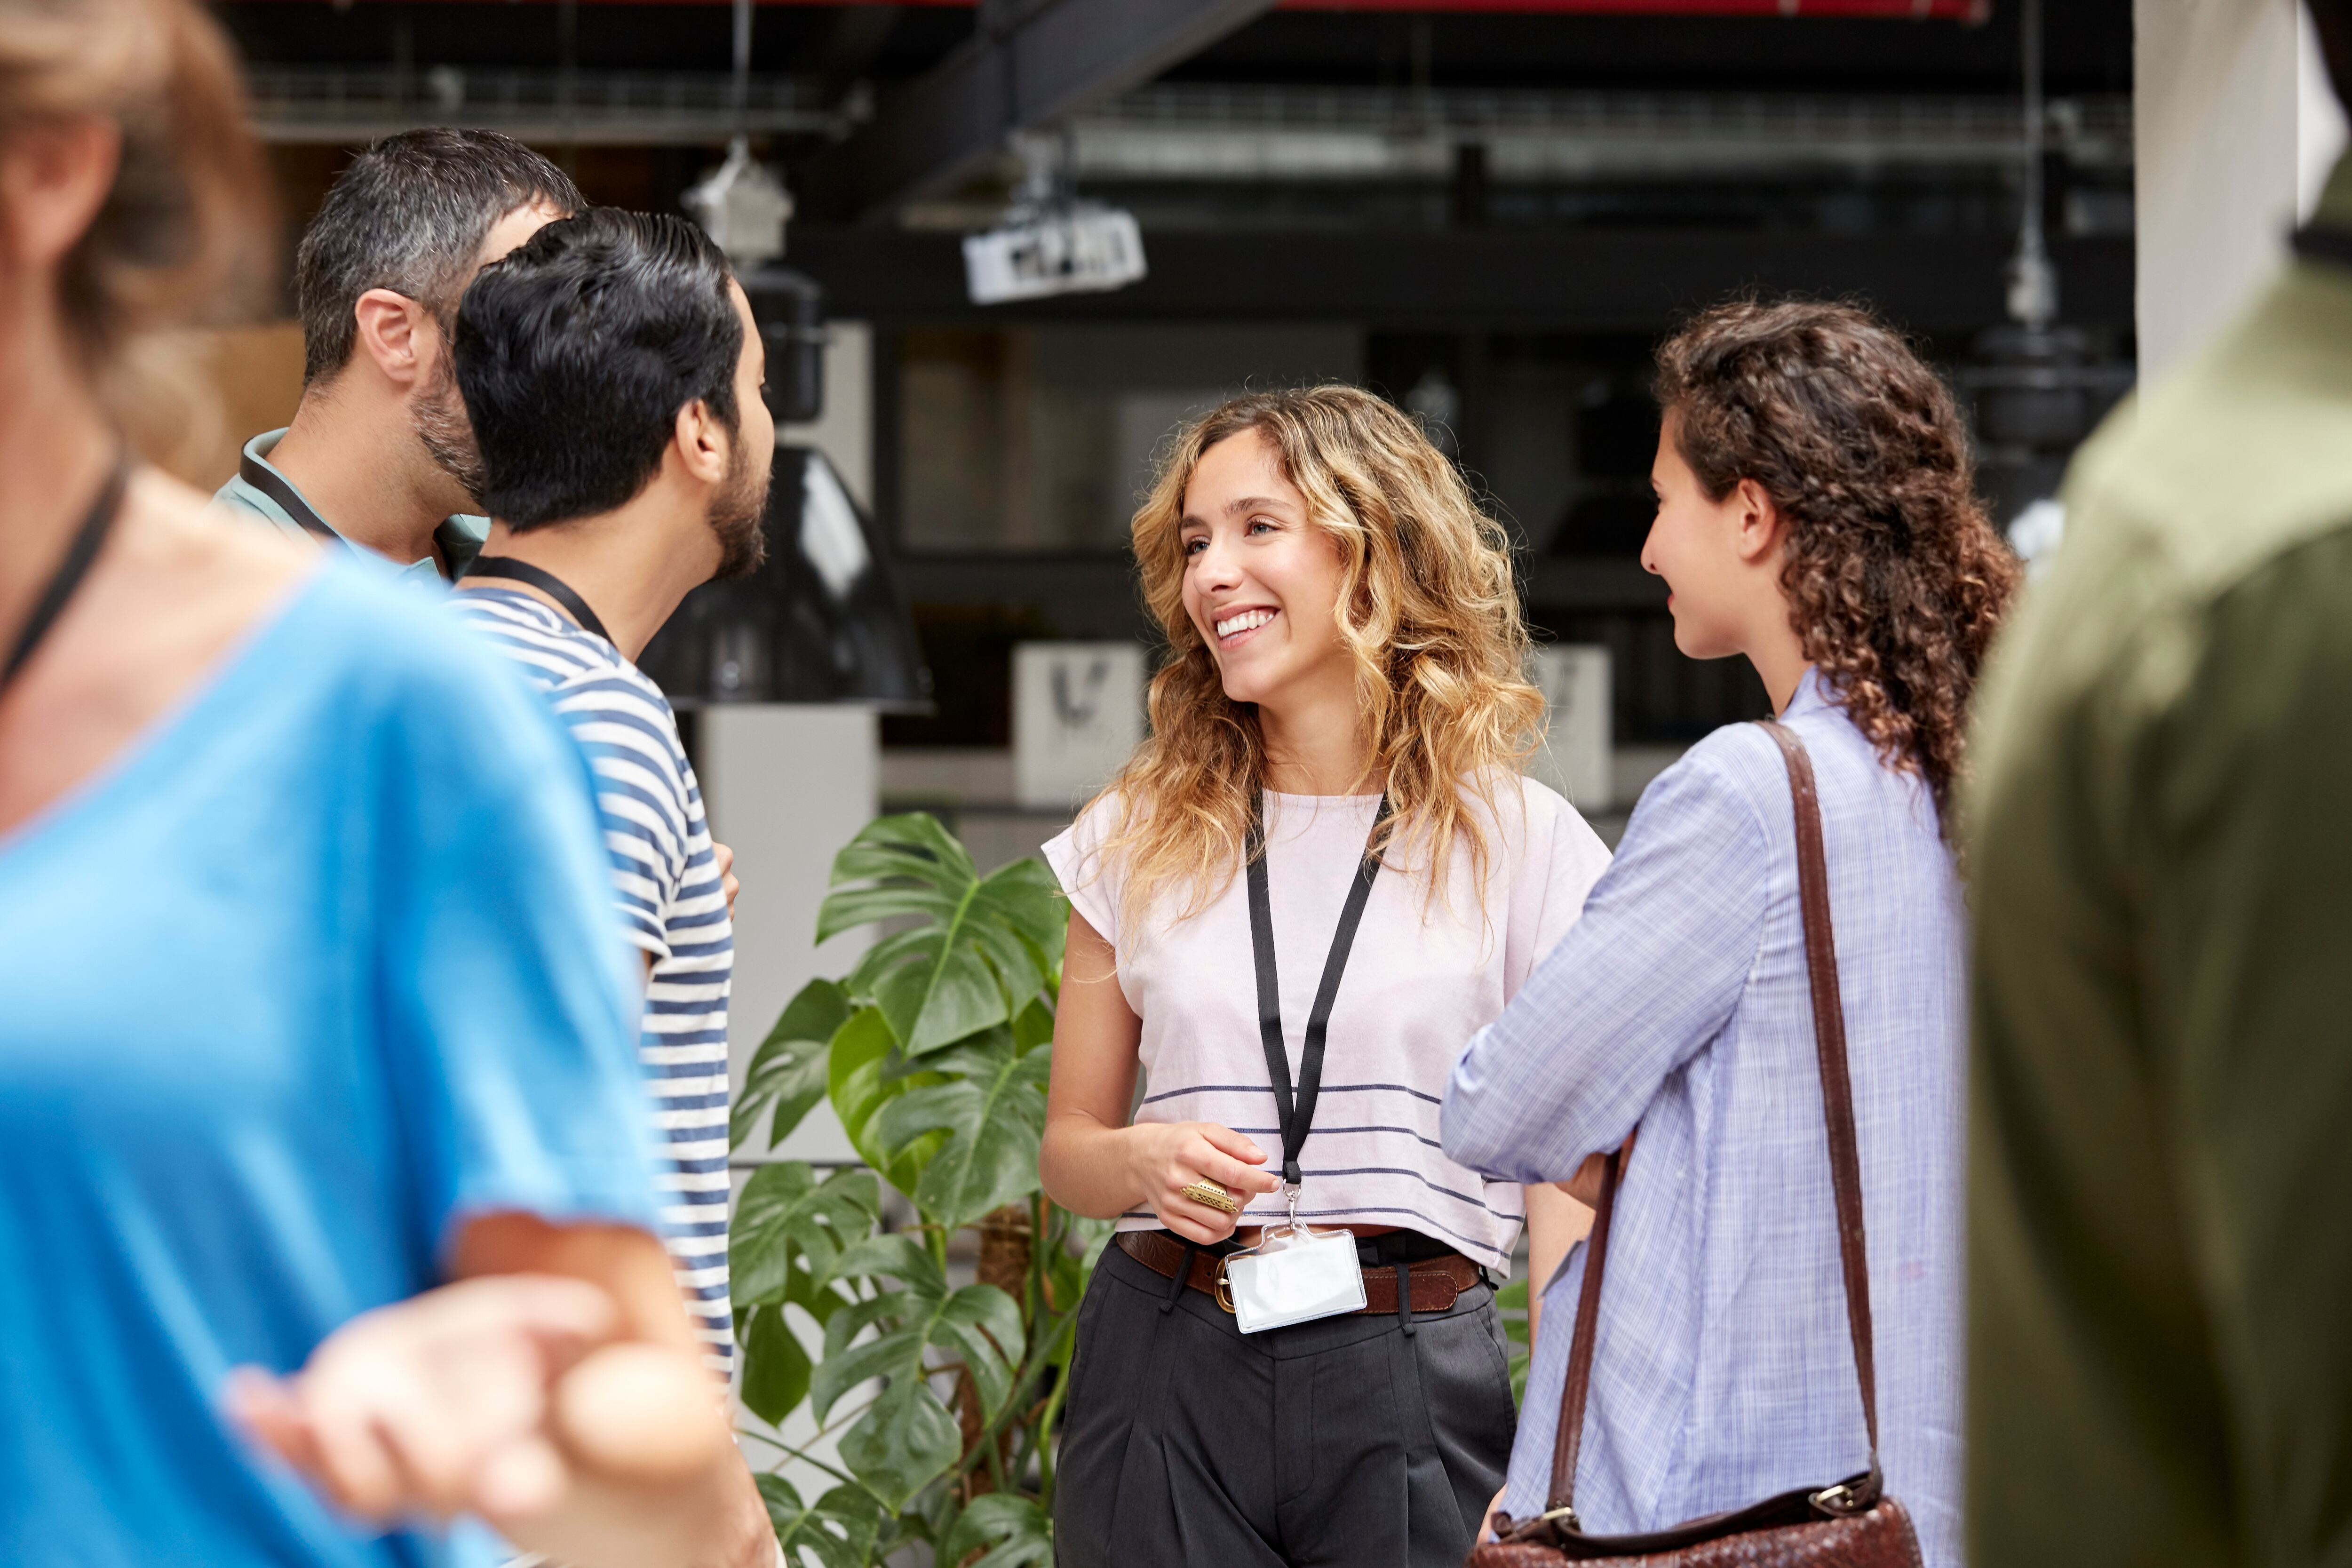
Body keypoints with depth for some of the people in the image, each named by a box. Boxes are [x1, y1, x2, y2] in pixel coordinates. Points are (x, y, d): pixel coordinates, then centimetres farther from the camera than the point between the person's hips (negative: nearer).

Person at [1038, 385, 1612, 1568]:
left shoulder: (1519, 844, 1)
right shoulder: (1135, 838, 9)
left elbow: (1563, 1179, 0)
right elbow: (1067, 1142, 14)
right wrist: (1142, 1162, -10)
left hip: (1413, 1374, -2)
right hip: (1166, 1370, 2)